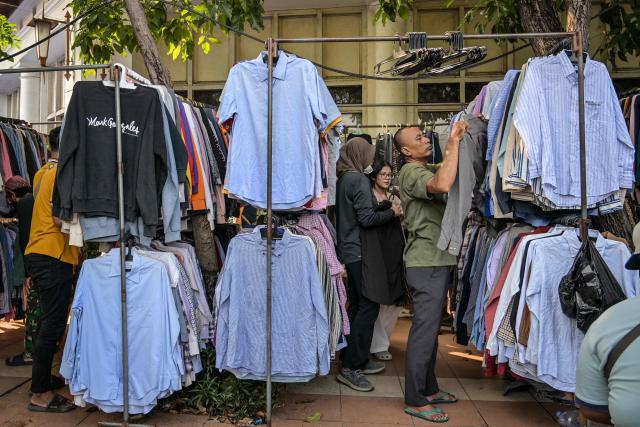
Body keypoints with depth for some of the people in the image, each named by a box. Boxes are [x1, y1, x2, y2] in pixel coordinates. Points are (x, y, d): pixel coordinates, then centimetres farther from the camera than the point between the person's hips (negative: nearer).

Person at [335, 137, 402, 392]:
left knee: (357, 306, 15)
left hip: (349, 251, 10)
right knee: (369, 306, -5)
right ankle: (350, 367, -2)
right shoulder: (359, 179, -14)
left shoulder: (343, 179, 13)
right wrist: (392, 212, -6)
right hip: (360, 252, -10)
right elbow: (367, 218, -19)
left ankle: (357, 361, 24)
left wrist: (384, 207, 16)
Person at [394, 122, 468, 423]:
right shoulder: (411, 172, -13)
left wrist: (457, 140, 9)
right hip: (426, 262, -10)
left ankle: (429, 388, 29)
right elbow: (443, 185, -31)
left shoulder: (428, 169, 18)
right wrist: (453, 142, -23)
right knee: (425, 330, -6)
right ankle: (415, 401, 4)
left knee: (431, 327, 16)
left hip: (436, 260, 10)